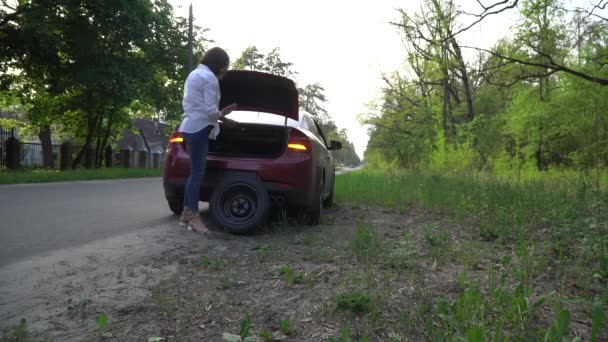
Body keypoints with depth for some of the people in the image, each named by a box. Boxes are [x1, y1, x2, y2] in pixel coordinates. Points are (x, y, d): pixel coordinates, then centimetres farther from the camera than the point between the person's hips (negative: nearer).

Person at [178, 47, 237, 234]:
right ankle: (194, 217, -5)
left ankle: (186, 214, 16)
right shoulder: (209, 77, -12)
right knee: (197, 173, -8)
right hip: (199, 129, -10)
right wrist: (222, 115, 3)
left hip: (190, 127, 10)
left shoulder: (194, 74, 19)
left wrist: (220, 114, 15)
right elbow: (209, 110, -19)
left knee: (194, 172, 12)